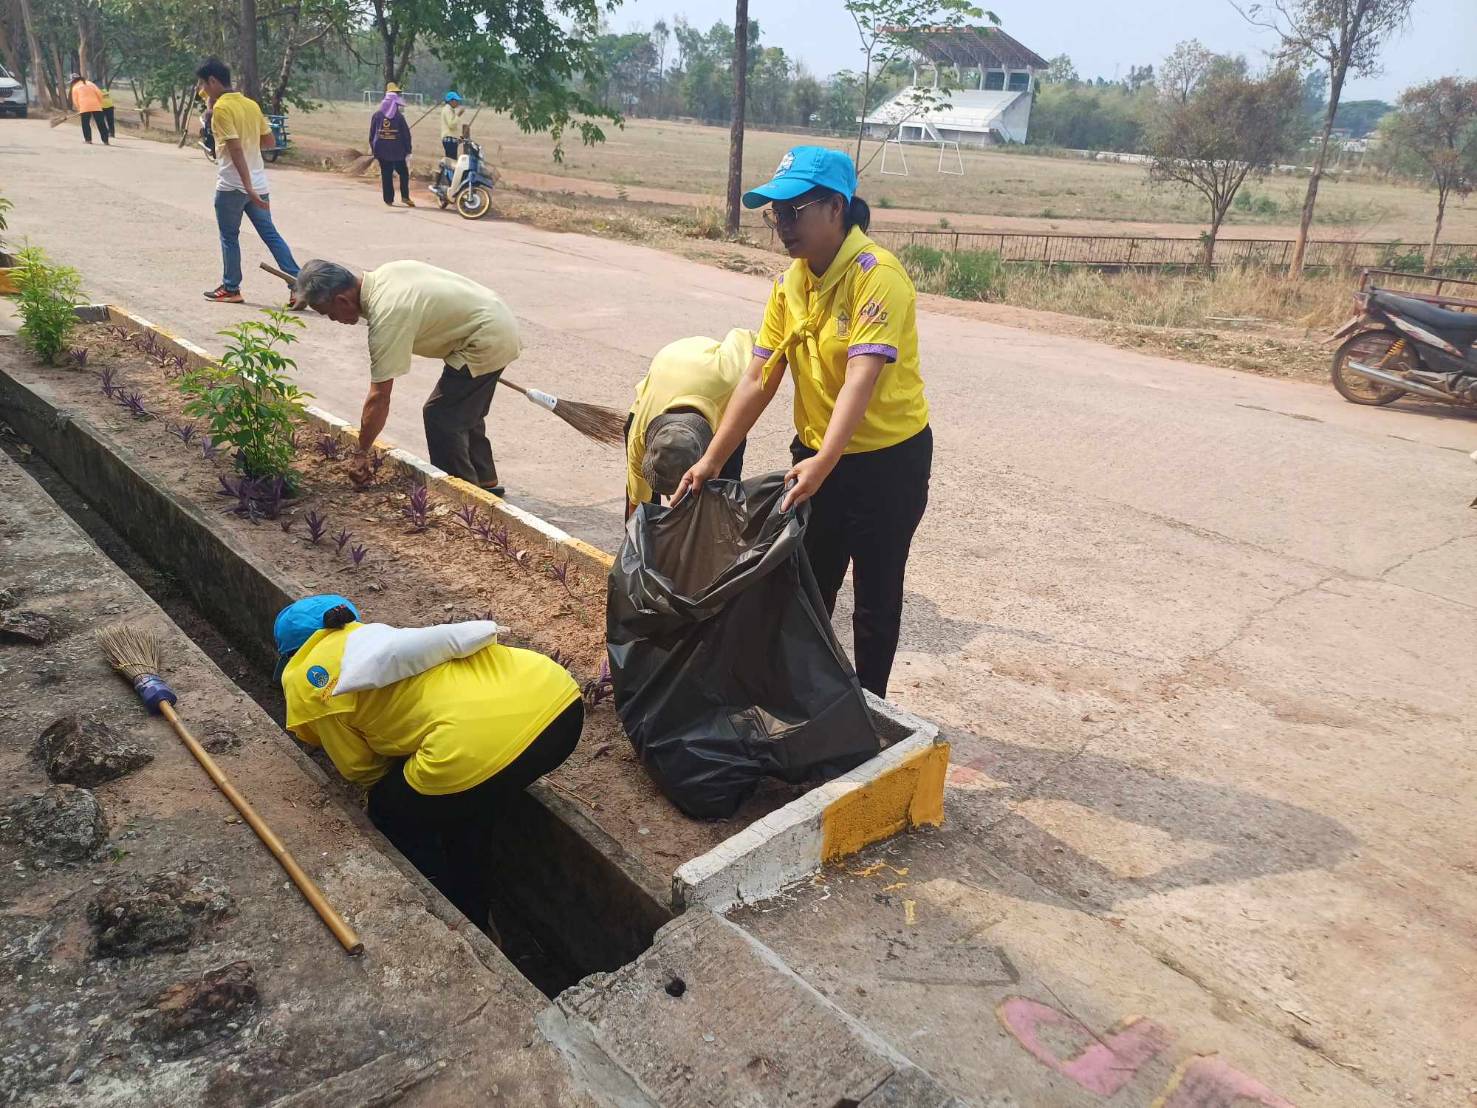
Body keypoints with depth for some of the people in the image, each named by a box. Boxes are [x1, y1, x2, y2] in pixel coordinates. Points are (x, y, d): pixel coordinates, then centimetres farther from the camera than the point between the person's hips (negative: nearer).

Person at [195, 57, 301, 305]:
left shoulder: (221, 108, -12)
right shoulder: (251, 104, 10)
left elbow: (235, 149, -21)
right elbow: (270, 142, 15)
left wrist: (248, 187, -25)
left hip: (231, 185, -6)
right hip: (258, 183, 6)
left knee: (229, 237, 7)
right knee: (270, 234, 6)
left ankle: (230, 288, 16)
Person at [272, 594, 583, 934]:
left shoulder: (308, 681, 14)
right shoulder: (375, 632, 31)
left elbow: (363, 771, 20)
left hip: (480, 749, -7)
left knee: (396, 819, 26)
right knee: (469, 807, 36)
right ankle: (478, 923, 49)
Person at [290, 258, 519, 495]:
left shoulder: (386, 317, -23)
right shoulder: (384, 272, 2)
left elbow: (379, 397, -20)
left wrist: (361, 453, -12)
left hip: (487, 341, -10)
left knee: (441, 416, -5)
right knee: (464, 413, 20)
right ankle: (484, 482, 28)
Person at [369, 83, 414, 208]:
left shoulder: (377, 115, 3)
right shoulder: (399, 117, -5)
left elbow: (372, 133, 5)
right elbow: (406, 134, -5)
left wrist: (373, 148, 13)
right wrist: (408, 150, 1)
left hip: (382, 151, 2)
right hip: (397, 151, -2)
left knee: (386, 175, 6)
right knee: (404, 173, 10)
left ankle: (389, 199, 5)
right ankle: (405, 196, -2)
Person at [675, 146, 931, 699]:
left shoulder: (877, 274, -20)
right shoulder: (790, 284, 1)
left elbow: (862, 378, -31)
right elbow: (758, 380, 1)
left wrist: (824, 462, -43)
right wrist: (712, 460, -2)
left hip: (889, 460, -6)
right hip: (815, 456, 7)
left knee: (875, 600, 8)